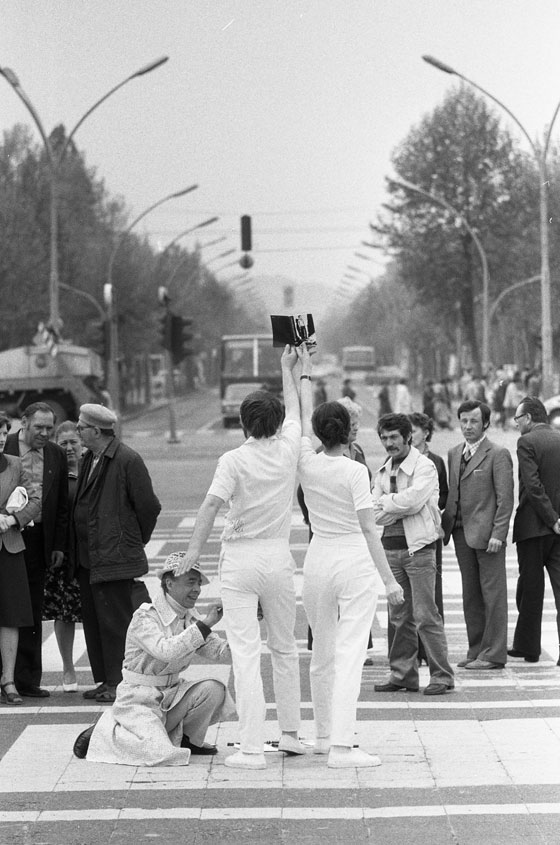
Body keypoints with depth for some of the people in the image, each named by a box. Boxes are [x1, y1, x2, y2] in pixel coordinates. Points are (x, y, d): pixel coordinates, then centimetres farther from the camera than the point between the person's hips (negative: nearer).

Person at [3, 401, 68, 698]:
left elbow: (62, 504, 13)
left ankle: (28, 680, 12)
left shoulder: (56, 456, 9)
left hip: (38, 537, 4)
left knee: (32, 611, 7)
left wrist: (59, 545, 9)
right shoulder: (4, 448, -3)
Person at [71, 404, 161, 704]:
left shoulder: (128, 460, -14)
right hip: (87, 557, 9)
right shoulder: (89, 459, 13)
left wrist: (135, 541, 1)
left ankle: (119, 684, 2)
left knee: (114, 622, -5)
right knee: (93, 620, 12)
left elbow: (149, 507, -11)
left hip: (114, 558, -9)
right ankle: (105, 681, 20)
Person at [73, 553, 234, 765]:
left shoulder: (191, 618, 5)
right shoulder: (145, 618, -17)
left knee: (213, 689, -18)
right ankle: (106, 731, 1)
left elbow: (220, 652, 2)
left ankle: (187, 738, 7)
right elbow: (166, 651, -34)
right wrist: (205, 624, -33)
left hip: (171, 693, 7)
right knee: (160, 754, -27)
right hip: (140, 698, -7)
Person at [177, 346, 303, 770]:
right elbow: (294, 409, 20)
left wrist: (194, 550, -22)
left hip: (239, 559, -3)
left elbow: (211, 505, -20)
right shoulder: (288, 450, 2)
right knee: (285, 648, 18)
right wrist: (288, 369, 35)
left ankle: (252, 748, -10)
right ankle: (291, 734, 26)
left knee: (245, 653, -5)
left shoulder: (234, 460, -8)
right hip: (279, 556, 4)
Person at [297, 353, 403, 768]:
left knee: (322, 655, 16)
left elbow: (304, 419, 20)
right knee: (349, 655, -8)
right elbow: (369, 530, -12)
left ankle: (324, 736, 27)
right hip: (355, 563, -5)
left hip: (317, 560, 5)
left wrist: (306, 374, 32)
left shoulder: (307, 464, 1)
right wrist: (390, 579, -9)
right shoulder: (355, 471, -10)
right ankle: (342, 746, -15)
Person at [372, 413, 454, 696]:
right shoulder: (383, 471, 13)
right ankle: (403, 675, 17)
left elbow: (413, 501, -20)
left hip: (418, 548, -6)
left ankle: (442, 676, -1)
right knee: (399, 616, 10)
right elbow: (374, 515, 4)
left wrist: (387, 502, -5)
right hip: (391, 548, 6)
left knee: (425, 615, -7)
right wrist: (399, 504, -9)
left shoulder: (424, 466, -6)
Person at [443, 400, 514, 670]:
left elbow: (505, 498, -10)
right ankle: (476, 650, 17)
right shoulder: (454, 454, 14)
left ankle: (494, 654, 1)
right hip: (461, 532, 7)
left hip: (487, 533, -7)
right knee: (471, 596, 11)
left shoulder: (497, 454, -6)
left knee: (493, 594, -2)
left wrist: (498, 534, -16)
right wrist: (445, 525, 7)